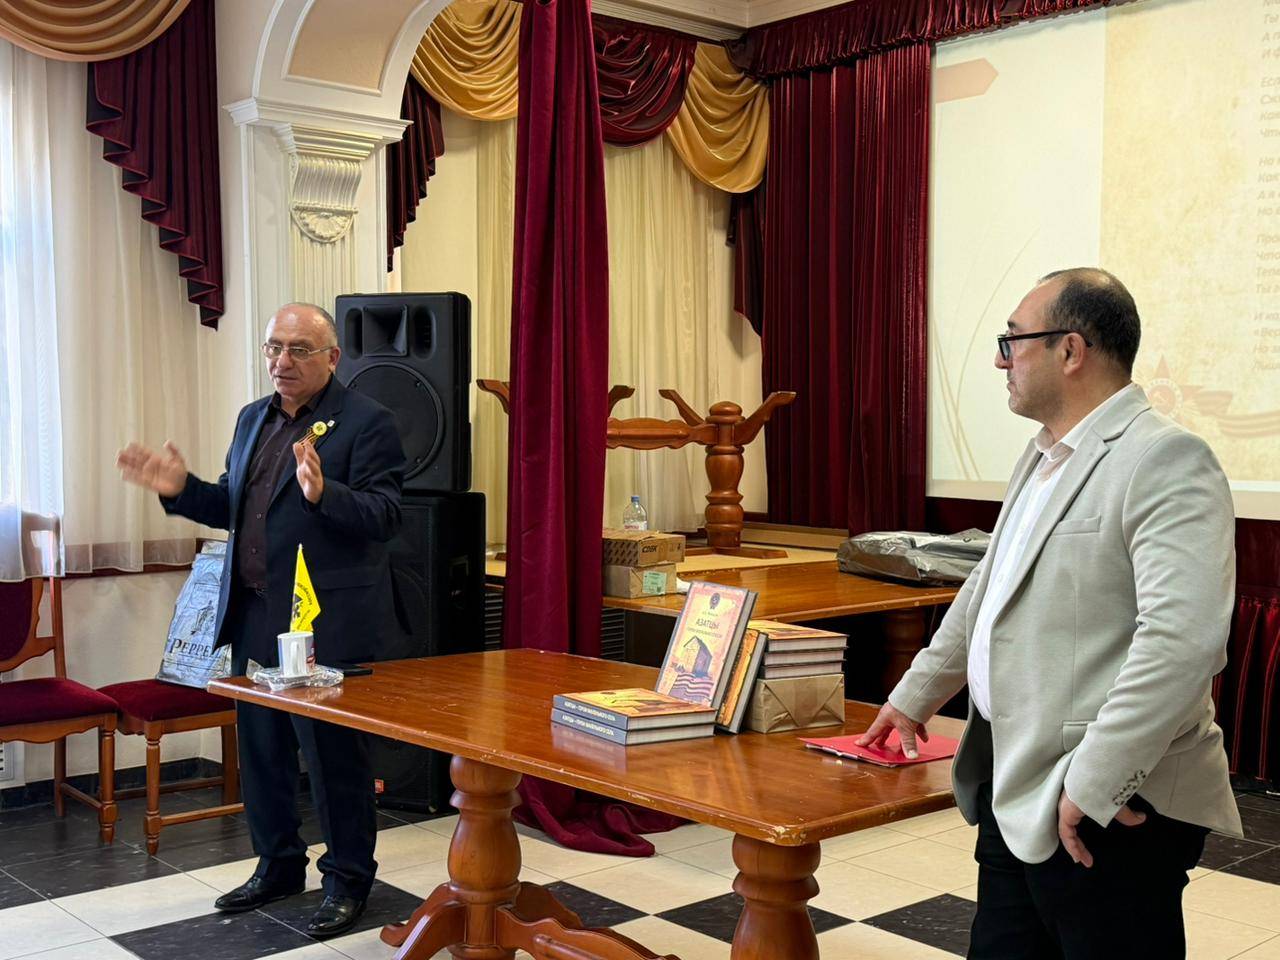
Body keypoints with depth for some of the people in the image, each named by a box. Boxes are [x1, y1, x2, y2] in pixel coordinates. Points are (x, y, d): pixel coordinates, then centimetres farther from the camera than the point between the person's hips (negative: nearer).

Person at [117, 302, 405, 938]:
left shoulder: (365, 422, -8)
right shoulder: (253, 419, 15)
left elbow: (383, 517, -17)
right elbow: (234, 509, 20)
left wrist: (323, 492, -33)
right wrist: (182, 489, 4)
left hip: (327, 622, -7)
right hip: (253, 616, 8)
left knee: (334, 752, 2)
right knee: (260, 748, 16)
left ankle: (348, 878, 18)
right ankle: (278, 866, 33)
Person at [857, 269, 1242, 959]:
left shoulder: (1166, 460, -16)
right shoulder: (1042, 460, 15)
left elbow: (1183, 638, -27)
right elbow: (985, 592, 26)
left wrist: (1094, 783, -26)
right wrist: (915, 695, 31)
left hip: (1109, 808, -9)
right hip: (1017, 797, 9)